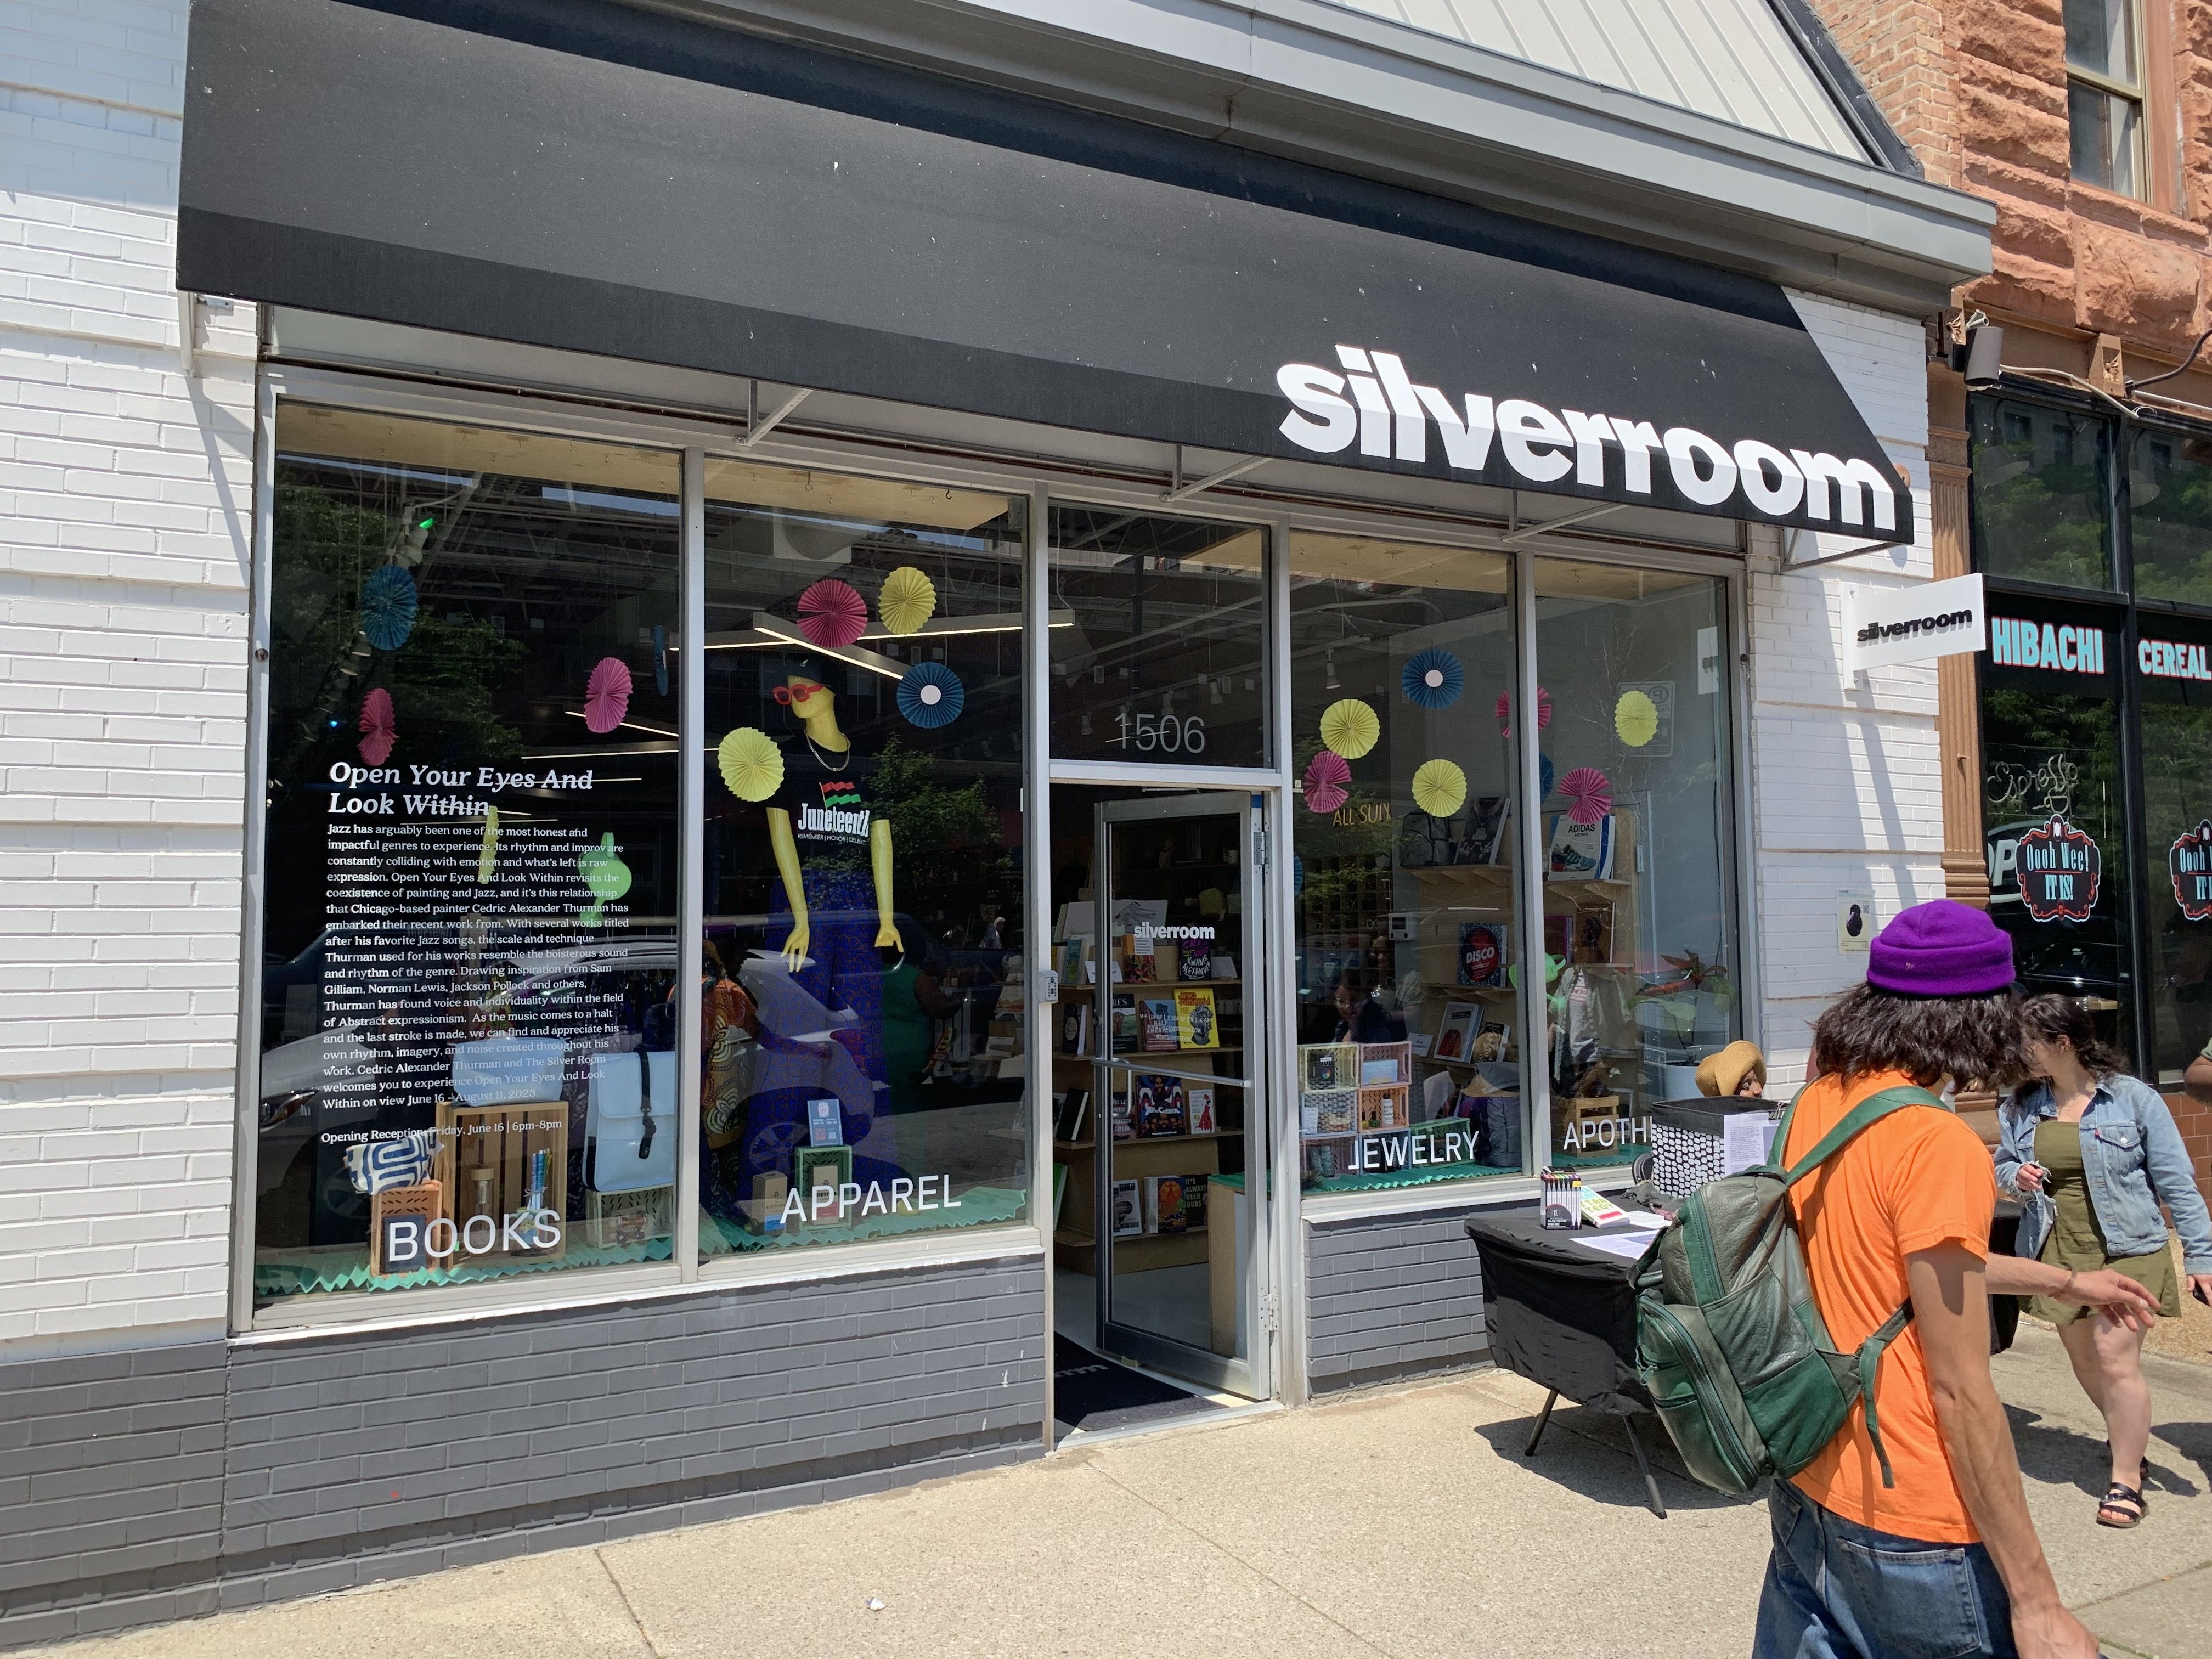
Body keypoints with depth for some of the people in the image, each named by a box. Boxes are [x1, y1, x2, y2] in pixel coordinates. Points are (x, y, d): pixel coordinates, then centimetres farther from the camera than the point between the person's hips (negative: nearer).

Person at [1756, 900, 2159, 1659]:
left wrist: (2066, 1282, 30)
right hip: (1906, 1527, -7)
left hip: (1805, 1491, 7)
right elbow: (1960, 1393, -21)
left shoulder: (1815, 1106, 1)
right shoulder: (1938, 1146, -22)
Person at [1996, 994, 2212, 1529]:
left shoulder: (2134, 1099, -9)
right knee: (2084, 1359, 14)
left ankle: (2126, 1479, 5)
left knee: (2116, 1359, -9)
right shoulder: (2021, 1107, 2)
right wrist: (2016, 1175, -10)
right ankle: (2127, 1433, 42)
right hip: (2059, 1253, 5)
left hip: (2126, 1251, -4)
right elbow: (2003, 1162, 15)